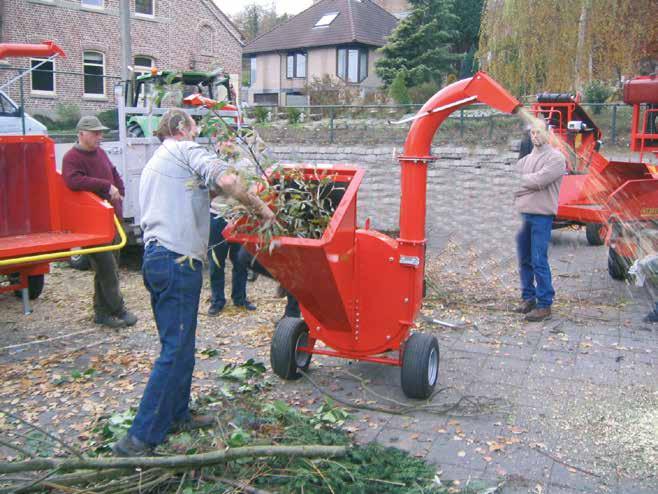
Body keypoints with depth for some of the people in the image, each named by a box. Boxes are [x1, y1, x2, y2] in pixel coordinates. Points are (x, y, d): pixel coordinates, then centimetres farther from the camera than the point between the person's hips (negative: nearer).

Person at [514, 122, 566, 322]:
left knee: (539, 261, -8)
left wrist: (519, 179, -3)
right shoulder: (527, 158, 17)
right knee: (524, 259, 12)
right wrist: (529, 182, -9)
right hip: (522, 213, 7)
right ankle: (528, 297, 24)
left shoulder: (556, 157, -4)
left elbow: (539, 180, -17)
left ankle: (544, 305, -1)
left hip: (541, 215, -7)